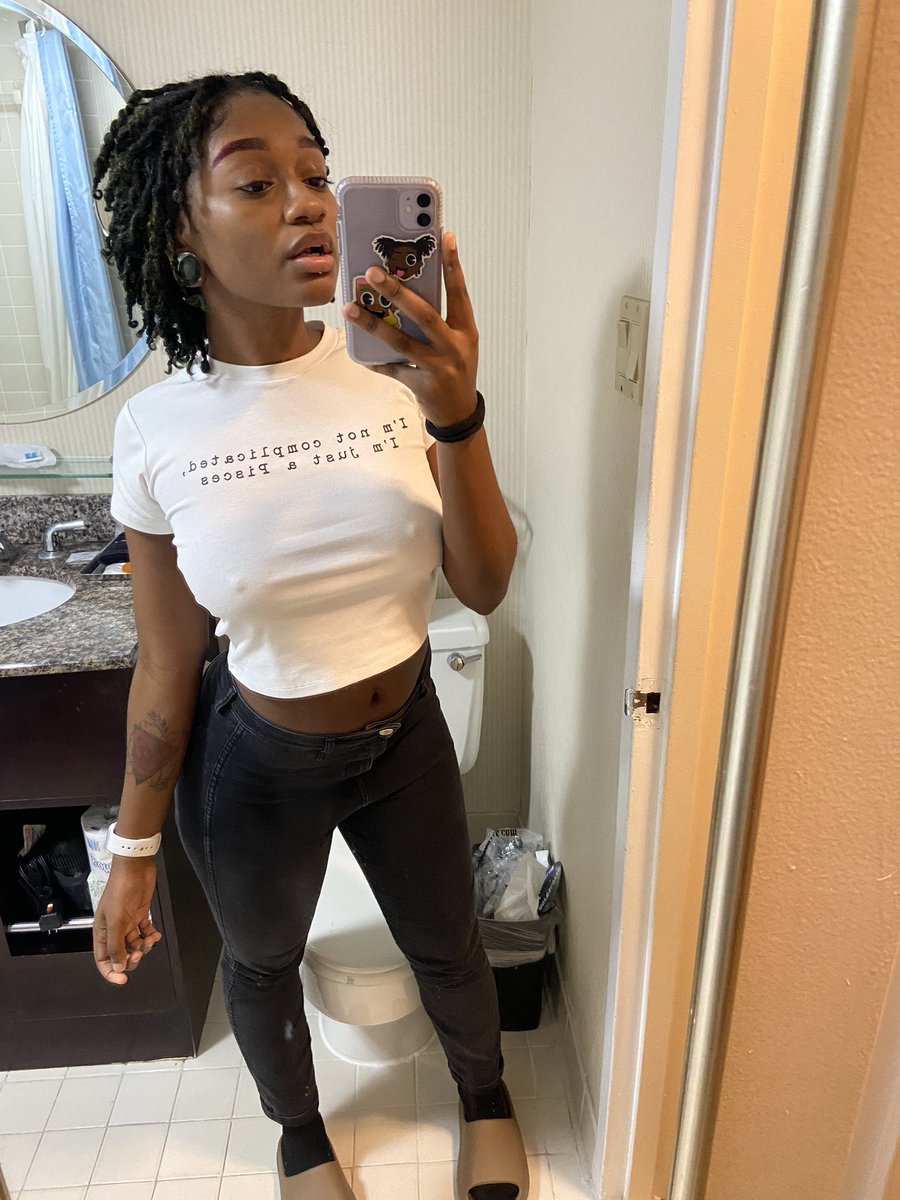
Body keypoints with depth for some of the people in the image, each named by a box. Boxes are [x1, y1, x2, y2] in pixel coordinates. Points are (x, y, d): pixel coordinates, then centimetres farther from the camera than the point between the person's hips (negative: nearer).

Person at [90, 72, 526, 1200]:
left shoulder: (396, 373, -14)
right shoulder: (158, 428, -16)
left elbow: (485, 587, -18)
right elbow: (166, 666, -8)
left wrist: (457, 415, -33)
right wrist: (133, 850, -1)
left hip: (406, 735, 2)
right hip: (253, 764, 0)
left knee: (447, 947, 23)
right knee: (261, 962, 25)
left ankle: (484, 1096, 60)